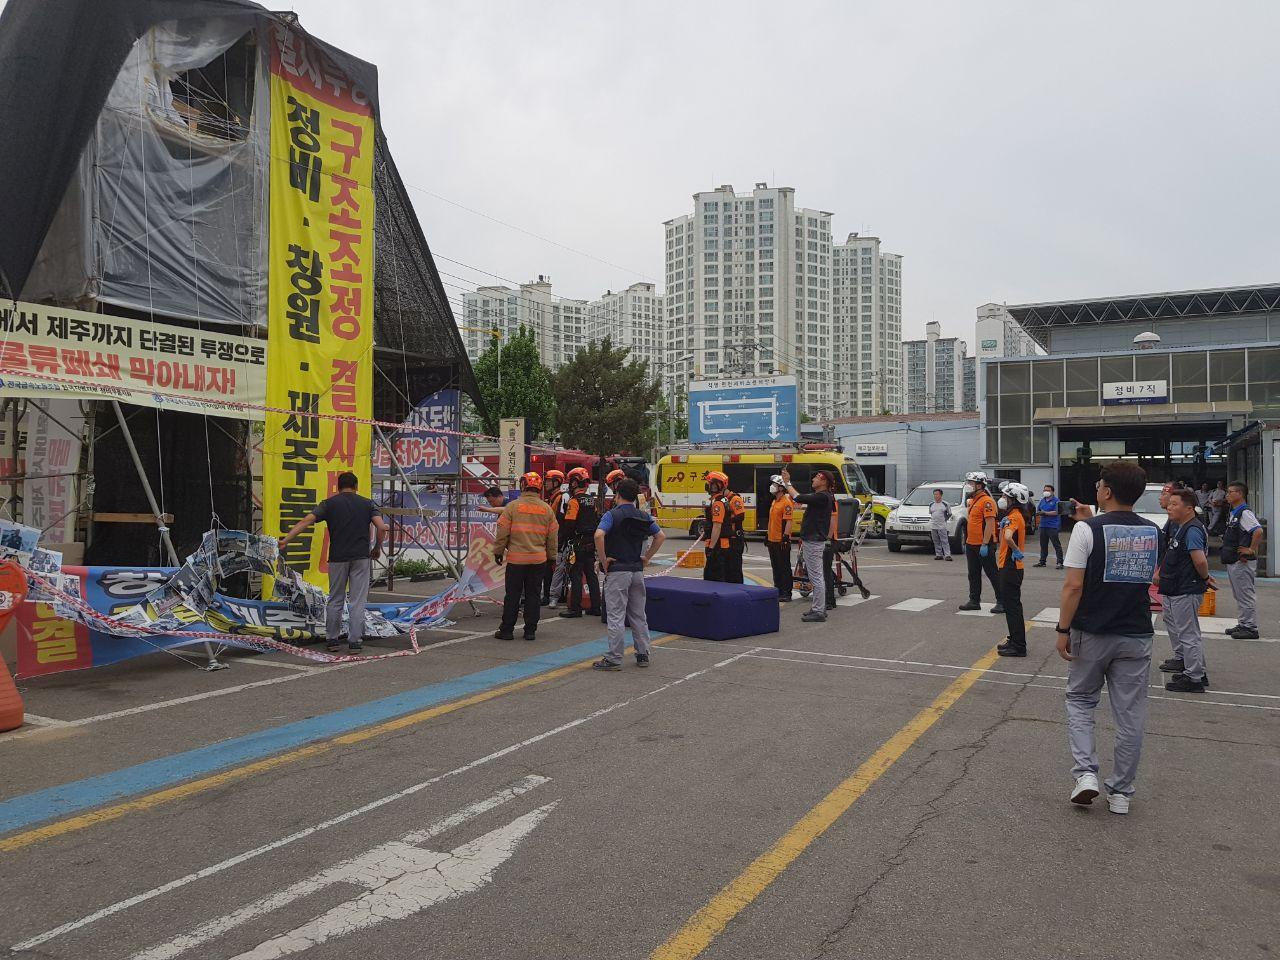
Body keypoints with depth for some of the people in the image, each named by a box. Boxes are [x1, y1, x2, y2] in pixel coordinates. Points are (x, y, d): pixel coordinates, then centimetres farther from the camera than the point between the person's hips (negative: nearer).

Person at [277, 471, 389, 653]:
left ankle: (332, 639, 19)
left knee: (335, 600, 14)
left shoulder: (329, 504, 5)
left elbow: (305, 521, -6)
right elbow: (382, 527, -8)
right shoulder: (367, 504, 6)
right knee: (357, 601, 3)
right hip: (361, 557, 0)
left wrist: (286, 540, -8)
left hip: (337, 558, 0)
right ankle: (355, 641, 3)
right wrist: (377, 548, 6)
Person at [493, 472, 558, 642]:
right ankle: (530, 630, 11)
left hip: (516, 558, -2)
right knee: (533, 595, 9)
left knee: (512, 595, 4)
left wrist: (498, 551, 8)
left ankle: (507, 630, 8)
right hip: (539, 559, 3)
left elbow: (503, 532, -4)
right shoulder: (547, 508, 5)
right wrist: (551, 556, 21)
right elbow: (552, 536, 10)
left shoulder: (513, 506, -6)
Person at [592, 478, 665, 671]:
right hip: (638, 571, 6)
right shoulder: (643, 517, 6)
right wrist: (647, 557, 10)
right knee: (638, 615, 14)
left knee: (616, 616, -2)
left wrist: (603, 559, -16)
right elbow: (661, 536, 8)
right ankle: (643, 654, 20)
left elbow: (599, 535, -26)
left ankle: (614, 658, 1)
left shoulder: (612, 515, -11)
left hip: (617, 571, -5)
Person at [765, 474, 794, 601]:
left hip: (781, 542, -9)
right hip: (772, 540, 9)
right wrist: (767, 534, 23)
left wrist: (785, 538, -22)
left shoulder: (786, 502, -14)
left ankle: (786, 593, 2)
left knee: (784, 568, -2)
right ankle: (778, 591, 22)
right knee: (775, 568, 14)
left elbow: (788, 522, -18)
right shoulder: (773, 502, 15)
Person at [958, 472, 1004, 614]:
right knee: (974, 575, 13)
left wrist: (984, 545, -24)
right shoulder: (972, 501, 14)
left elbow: (990, 524, -21)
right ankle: (974, 601, 21)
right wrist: (967, 543, 21)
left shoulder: (986, 501, -16)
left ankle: (1002, 602, 5)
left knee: (992, 574, -2)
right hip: (971, 544, 10)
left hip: (984, 545, -9)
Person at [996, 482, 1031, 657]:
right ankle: (1014, 641, 25)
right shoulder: (1017, 516, 13)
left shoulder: (1013, 517, -19)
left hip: (1011, 567, -10)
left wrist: (1017, 551, -24)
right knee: (1011, 604, 16)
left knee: (1012, 605, -5)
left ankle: (1018, 646, -1)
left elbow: (1008, 537, -38)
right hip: (1010, 566, 10)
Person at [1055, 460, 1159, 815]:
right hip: (1137, 636, 4)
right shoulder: (1152, 532, 3)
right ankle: (1121, 792, 18)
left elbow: (1073, 586, -17)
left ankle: (1086, 773, 3)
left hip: (1092, 634, -3)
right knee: (1130, 714, 10)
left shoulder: (1087, 529, -13)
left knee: (1080, 701, 16)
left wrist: (1063, 629, -7)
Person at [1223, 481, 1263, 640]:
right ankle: (1243, 624, 25)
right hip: (1232, 561, 10)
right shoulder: (1233, 513, 15)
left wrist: (1251, 550, -23)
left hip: (1242, 562, -10)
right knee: (1239, 596, 16)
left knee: (1246, 594, -4)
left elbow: (1258, 531, -29)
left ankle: (1250, 628, 2)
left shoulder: (1245, 513, -16)